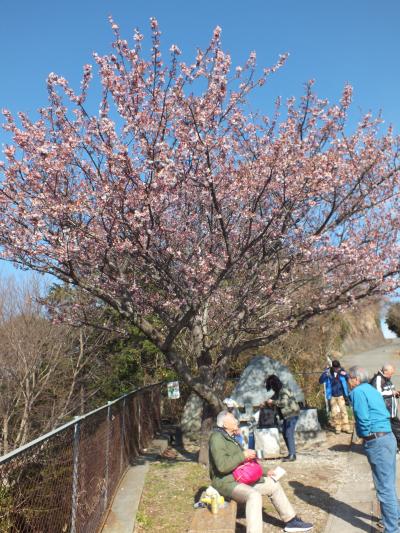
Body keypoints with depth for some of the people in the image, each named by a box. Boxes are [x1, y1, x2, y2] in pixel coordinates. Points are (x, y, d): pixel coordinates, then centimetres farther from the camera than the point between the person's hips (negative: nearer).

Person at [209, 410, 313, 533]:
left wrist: (264, 472, 18)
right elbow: (222, 465, -31)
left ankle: (291, 521, 25)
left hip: (242, 478, 10)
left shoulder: (231, 438, 15)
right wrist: (243, 455, -22)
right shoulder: (217, 438, -17)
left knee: (274, 485, 13)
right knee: (254, 496, -36)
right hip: (226, 483, -10)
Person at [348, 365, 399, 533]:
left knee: (384, 488, -1)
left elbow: (363, 419, -18)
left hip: (376, 442, -10)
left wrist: (365, 436, 0)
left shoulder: (358, 391, -10)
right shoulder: (372, 390, 17)